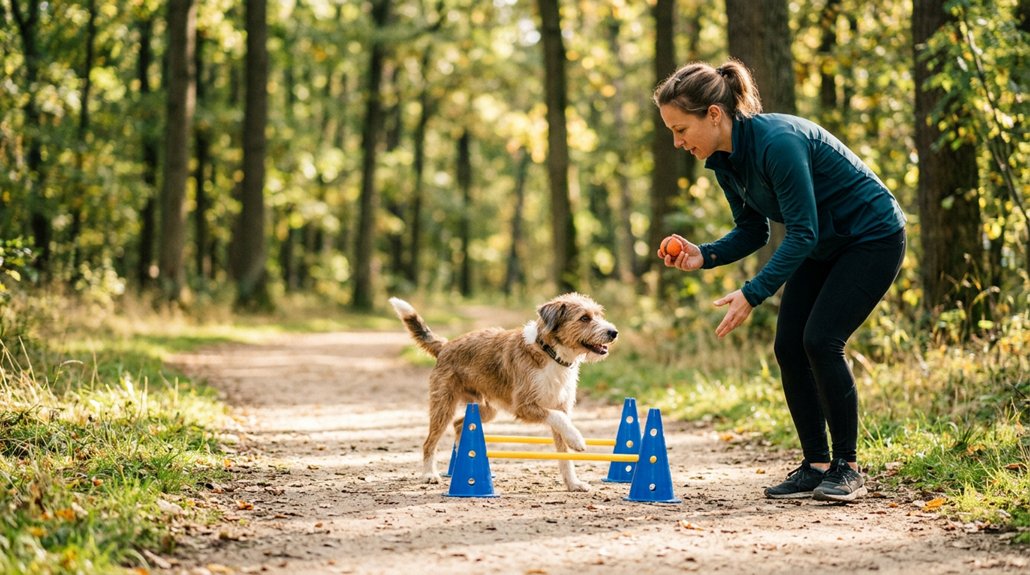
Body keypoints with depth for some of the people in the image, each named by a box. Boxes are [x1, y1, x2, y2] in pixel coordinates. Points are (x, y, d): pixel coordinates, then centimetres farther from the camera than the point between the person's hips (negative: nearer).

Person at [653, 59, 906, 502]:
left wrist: (753, 293, -34)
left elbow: (802, 233, -30)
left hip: (873, 237, -9)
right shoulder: (724, 160, -4)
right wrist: (703, 256, -13)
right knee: (789, 346, -2)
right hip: (824, 246, 9)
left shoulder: (778, 142, -31)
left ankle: (847, 468, -6)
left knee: (820, 341, -18)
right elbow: (752, 232, 5)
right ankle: (816, 465, 5)